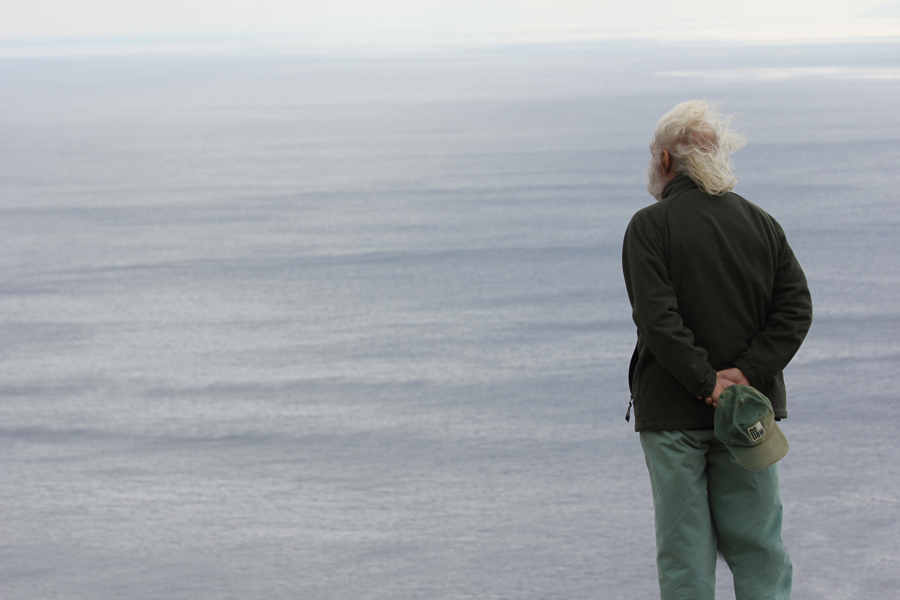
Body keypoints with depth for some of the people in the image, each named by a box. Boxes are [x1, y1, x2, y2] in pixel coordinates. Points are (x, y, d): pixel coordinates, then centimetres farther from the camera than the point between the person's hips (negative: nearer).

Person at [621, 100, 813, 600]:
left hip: (672, 413, -3)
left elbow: (657, 318, -19)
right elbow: (796, 307, -2)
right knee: (758, 545, 10)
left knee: (684, 551, 5)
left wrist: (707, 383, -15)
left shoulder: (649, 226, -8)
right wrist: (746, 373, -8)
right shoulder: (761, 222, 6)